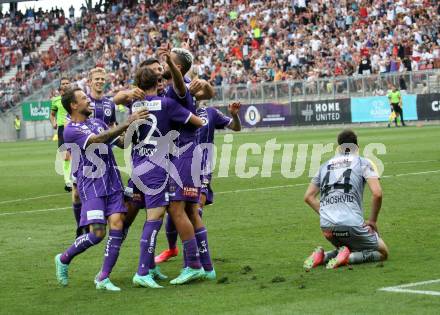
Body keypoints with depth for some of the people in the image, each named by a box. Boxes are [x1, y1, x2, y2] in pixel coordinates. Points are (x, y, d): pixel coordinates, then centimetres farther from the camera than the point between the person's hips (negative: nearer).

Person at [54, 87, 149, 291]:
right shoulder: (71, 131, -10)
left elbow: (121, 142, 20)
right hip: (91, 187, -6)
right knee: (97, 233, -12)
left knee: (117, 227, -8)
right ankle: (64, 259, 14)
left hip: (113, 184, 6)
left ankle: (103, 278, -1)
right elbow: (100, 139, -24)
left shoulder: (98, 123, 14)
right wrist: (128, 123, -30)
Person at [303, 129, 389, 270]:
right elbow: (377, 193, -7)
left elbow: (308, 197, 21)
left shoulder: (325, 166, 20)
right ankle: (348, 258, -12)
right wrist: (372, 220, 5)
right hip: (352, 224, -5)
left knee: (348, 249, 31)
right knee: (382, 252, 14)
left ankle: (322, 256, 3)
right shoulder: (363, 163, 6)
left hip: (327, 226, 5)